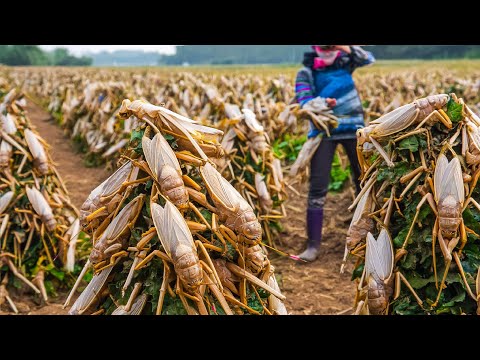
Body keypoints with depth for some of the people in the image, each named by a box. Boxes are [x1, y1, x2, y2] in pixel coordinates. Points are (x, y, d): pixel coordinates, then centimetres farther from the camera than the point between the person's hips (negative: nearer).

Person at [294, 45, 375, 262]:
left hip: (353, 128, 3)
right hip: (324, 131, -3)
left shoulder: (344, 63, 5)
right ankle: (313, 246, -3)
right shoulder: (306, 73, -3)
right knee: (318, 187, -9)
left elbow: (369, 59, -3)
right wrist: (323, 103, -35)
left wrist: (347, 48, -17)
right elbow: (304, 102, -14)